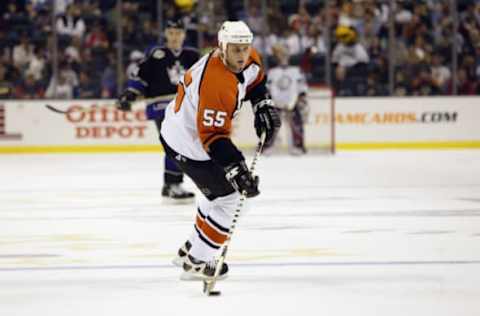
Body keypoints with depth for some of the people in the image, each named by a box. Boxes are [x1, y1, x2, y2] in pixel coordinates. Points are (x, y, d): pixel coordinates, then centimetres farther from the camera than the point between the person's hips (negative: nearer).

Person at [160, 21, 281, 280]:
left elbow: (255, 78, 18)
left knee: (220, 190, 26)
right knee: (228, 199, -6)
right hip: (187, 144, -10)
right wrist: (237, 170, -41)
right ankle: (196, 263, 5)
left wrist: (263, 105, 5)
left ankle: (191, 249, 39)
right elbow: (213, 137, -37)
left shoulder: (247, 59, -9)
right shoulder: (215, 83, -37)